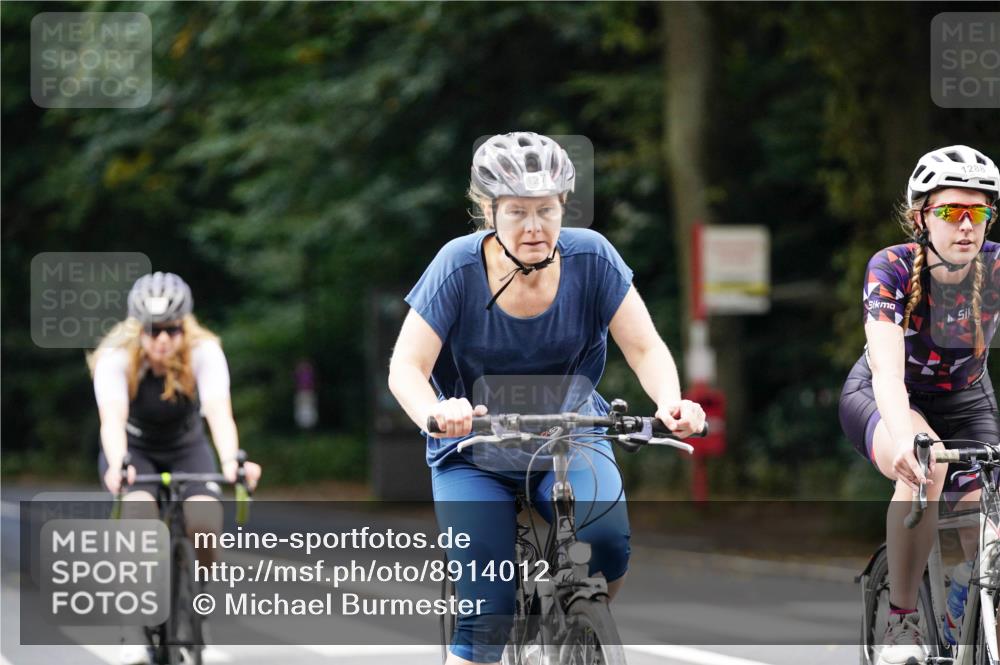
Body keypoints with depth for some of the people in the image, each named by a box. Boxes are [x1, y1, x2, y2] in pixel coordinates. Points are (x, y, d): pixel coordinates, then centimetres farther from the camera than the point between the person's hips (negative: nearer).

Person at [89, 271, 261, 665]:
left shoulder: (204, 353, -26)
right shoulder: (116, 358, -27)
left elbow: (218, 411, -41)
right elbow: (112, 418, -42)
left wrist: (231, 461, -60)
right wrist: (117, 465, -62)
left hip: (187, 449, 1)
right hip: (133, 451, -1)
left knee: (206, 524, -27)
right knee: (140, 516, -33)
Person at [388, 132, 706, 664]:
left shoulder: (589, 257, -13)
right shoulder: (460, 266, -18)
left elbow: (645, 348, -14)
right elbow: (405, 368, -22)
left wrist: (671, 403, -36)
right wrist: (434, 413, -46)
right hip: (474, 454, -1)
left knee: (605, 542, -28)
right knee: (486, 618, -12)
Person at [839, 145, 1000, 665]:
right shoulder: (892, 269, -27)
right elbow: (888, 369, -40)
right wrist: (904, 436, -60)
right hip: (882, 398, -3)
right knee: (924, 464, -36)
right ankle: (902, 623, -25)